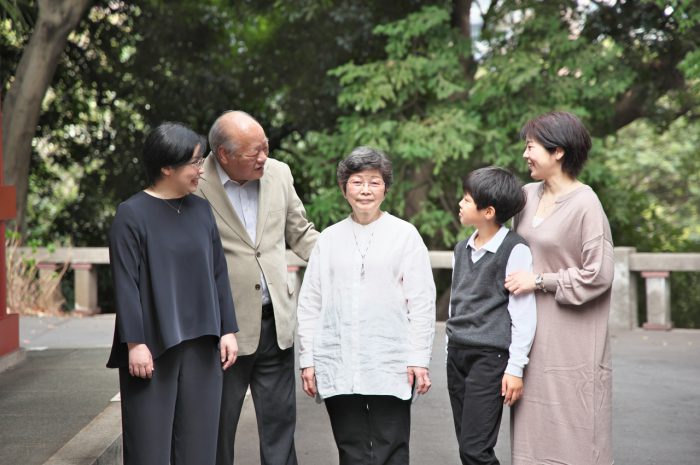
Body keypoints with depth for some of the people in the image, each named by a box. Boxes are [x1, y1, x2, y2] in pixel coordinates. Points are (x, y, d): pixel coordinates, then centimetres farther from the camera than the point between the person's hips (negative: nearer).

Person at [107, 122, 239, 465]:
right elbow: (126, 282, -9)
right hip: (153, 347, -5)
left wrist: (227, 330, 8)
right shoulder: (132, 214, -6)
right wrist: (135, 343, -14)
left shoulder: (201, 211, 9)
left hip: (202, 345, 5)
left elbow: (218, 274, 12)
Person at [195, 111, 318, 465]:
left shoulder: (278, 173, 3)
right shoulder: (195, 186, -13)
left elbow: (300, 233, 15)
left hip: (276, 322, 4)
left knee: (280, 419, 10)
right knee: (218, 426, 8)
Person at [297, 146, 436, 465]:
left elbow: (421, 302, 1)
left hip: (390, 366, -2)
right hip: (338, 367, 3)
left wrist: (419, 359, -5)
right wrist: (307, 359, 6)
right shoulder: (328, 239, 10)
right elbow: (310, 304, 11)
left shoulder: (405, 234, 3)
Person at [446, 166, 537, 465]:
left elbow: (524, 314, -10)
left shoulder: (514, 250, -9)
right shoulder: (462, 249, 13)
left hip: (490, 357, -7)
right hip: (458, 354, 7)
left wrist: (516, 367, -12)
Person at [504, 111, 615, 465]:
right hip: (531, 333, 7)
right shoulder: (528, 195, 7)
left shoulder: (585, 204, -13)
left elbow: (599, 275, -16)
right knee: (535, 430, 11)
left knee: (573, 435, -1)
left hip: (570, 340, -7)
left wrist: (539, 281, -13)